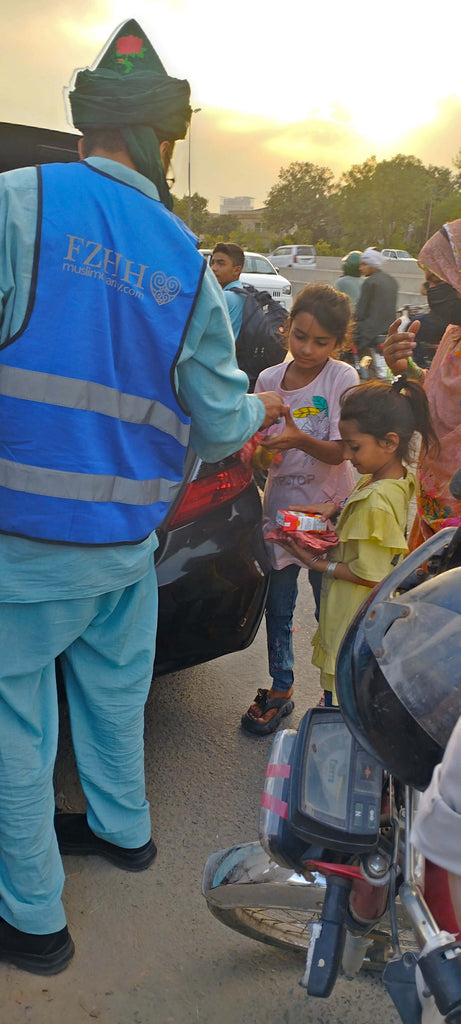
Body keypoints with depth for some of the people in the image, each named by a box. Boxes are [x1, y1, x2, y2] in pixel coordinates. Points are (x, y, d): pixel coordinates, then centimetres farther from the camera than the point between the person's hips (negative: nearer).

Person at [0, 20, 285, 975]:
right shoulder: (189, 264, 2)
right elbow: (219, 424, 4)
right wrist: (263, 408, 25)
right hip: (128, 539, 5)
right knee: (113, 689, 24)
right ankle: (121, 827, 46)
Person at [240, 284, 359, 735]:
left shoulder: (342, 379, -9)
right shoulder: (269, 380, 1)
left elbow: (340, 451, -16)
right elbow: (256, 439, 7)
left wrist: (300, 439, -33)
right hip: (280, 503, 3)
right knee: (278, 605, 10)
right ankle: (280, 690, 27)